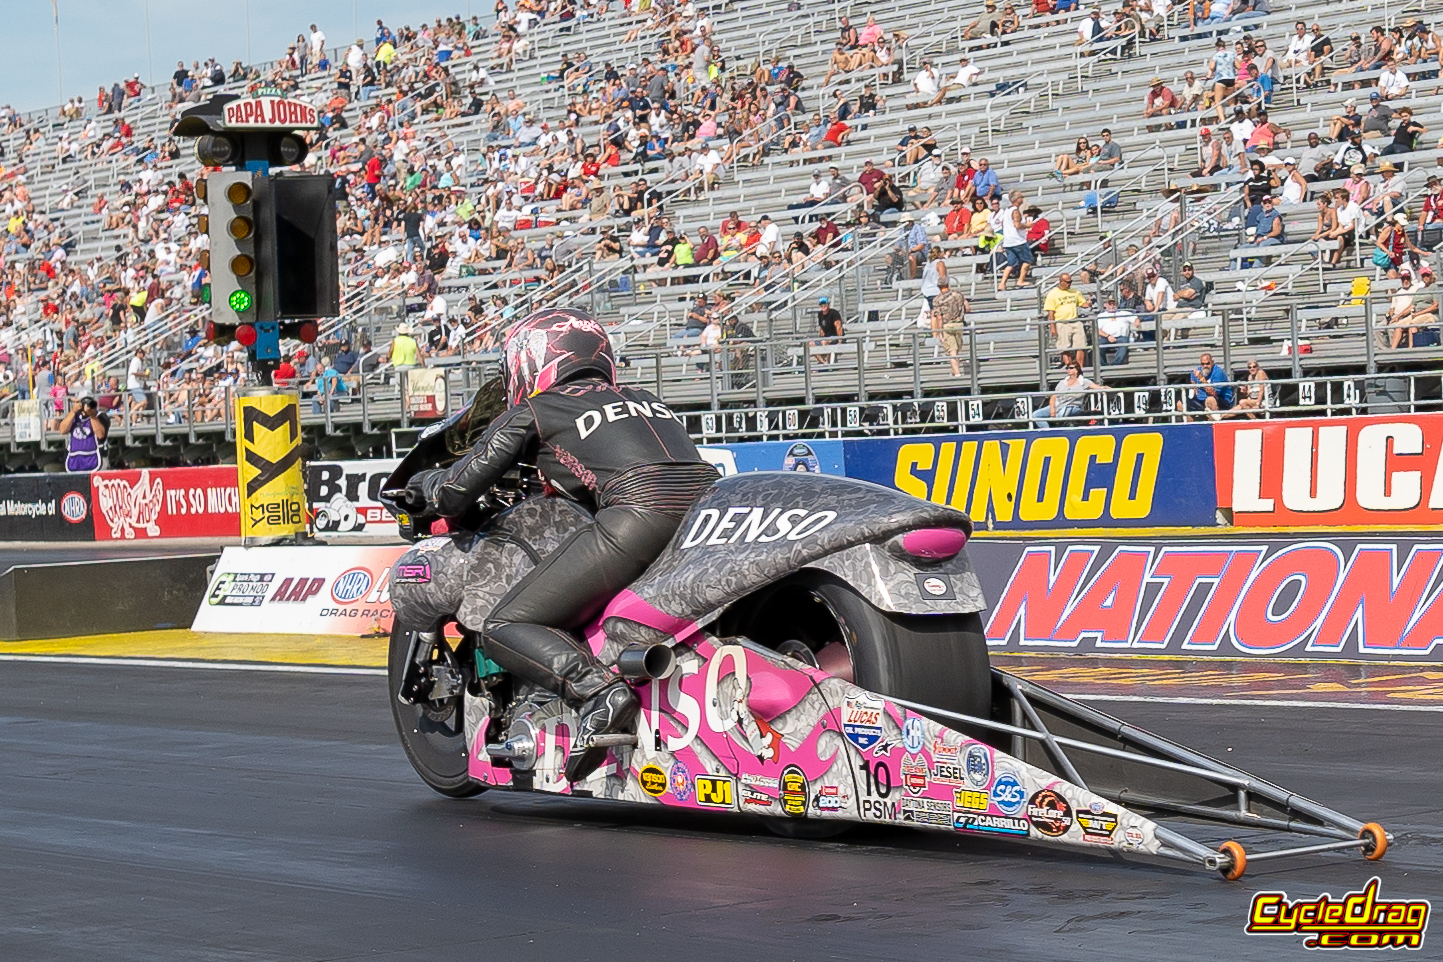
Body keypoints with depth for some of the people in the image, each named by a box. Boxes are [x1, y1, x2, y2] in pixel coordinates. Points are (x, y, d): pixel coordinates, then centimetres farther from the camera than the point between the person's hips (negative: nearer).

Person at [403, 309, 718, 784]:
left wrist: (427, 483, 42)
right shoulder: (646, 400, 34)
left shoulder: (534, 412, 18)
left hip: (640, 514, -6)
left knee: (505, 629, 0)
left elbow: (453, 494, 18)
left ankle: (597, 689, -26)